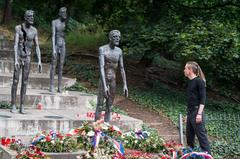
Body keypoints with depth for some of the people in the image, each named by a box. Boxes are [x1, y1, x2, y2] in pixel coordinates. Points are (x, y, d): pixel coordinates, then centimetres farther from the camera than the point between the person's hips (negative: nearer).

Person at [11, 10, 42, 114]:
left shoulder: (34, 30, 1)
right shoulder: (18, 28, -10)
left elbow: (37, 47, 2)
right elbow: (15, 44, -17)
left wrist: (39, 61, -7)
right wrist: (16, 60, -26)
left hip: (27, 58, 3)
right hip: (18, 57, -3)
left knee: (25, 82, 2)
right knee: (15, 81, -3)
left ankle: (22, 107, 7)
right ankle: (13, 106, 6)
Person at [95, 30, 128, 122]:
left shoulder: (119, 51, 4)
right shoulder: (102, 49, -14)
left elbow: (122, 69, 6)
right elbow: (101, 68, -22)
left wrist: (125, 85, 0)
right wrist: (104, 86, -31)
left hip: (113, 81, 5)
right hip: (103, 80, -5)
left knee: (109, 107, 9)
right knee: (100, 107, -4)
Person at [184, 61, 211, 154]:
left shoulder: (199, 81, -11)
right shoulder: (190, 81, 14)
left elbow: (203, 98, -15)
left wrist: (199, 113, -20)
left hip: (197, 111, -9)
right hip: (190, 111, 9)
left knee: (201, 135, -6)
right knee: (189, 135, 13)